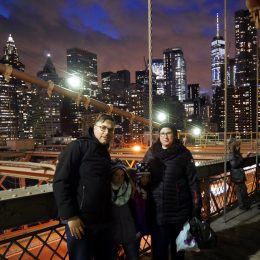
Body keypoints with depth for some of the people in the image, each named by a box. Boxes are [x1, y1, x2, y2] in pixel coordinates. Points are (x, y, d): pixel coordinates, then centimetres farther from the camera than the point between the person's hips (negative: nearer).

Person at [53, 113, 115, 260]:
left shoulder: (105, 153, 13)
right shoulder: (78, 146, -10)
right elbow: (61, 181, -16)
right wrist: (70, 216, -18)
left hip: (103, 221, 8)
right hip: (81, 221, -7)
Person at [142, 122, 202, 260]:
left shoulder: (183, 154, -3)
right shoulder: (151, 153, 2)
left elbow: (193, 181, -5)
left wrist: (196, 209, -8)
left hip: (180, 211, -1)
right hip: (157, 211, 1)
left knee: (178, 249, 17)